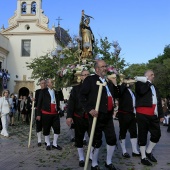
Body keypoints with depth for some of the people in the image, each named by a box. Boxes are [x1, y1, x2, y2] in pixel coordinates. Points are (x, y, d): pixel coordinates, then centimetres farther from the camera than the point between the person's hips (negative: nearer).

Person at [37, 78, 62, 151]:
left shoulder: (55, 92, 15)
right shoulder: (43, 91, -1)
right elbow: (39, 103, -3)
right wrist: (38, 114, -7)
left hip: (55, 114, 4)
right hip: (46, 114, -4)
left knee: (57, 128, 2)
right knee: (46, 129, 5)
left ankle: (55, 144, 17)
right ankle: (48, 144, 21)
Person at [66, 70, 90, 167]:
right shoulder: (76, 88, 4)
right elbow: (71, 103, 0)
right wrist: (69, 116, -9)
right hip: (79, 118, 0)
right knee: (79, 138, 7)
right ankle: (81, 158, 22)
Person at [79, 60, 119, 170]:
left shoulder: (109, 81, 16)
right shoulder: (90, 80, -6)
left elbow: (116, 95, 18)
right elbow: (82, 96, -11)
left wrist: (115, 84, 2)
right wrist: (89, 109, -19)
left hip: (108, 116, 6)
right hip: (96, 116, -6)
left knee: (112, 139, 9)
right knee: (96, 141, 4)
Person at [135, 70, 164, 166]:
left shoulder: (155, 87, 23)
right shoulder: (140, 83, 2)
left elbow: (159, 102, 20)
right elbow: (141, 91, -21)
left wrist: (161, 115, 14)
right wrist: (148, 82, -6)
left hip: (154, 115, 7)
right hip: (143, 114, -6)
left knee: (157, 134, 6)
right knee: (143, 135, 0)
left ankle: (148, 152, 27)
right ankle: (143, 157, 12)